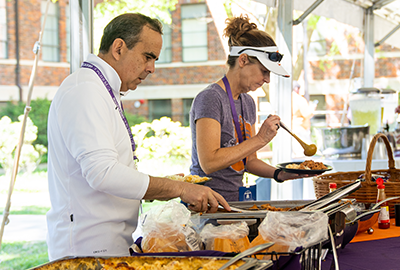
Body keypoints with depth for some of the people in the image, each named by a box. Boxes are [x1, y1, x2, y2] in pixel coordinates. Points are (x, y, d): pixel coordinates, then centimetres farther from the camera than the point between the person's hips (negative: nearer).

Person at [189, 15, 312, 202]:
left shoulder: (248, 102, 13)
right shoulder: (210, 98, -12)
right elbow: (208, 163, -21)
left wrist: (279, 174, 1)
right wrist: (260, 139, -18)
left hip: (236, 200, 7)